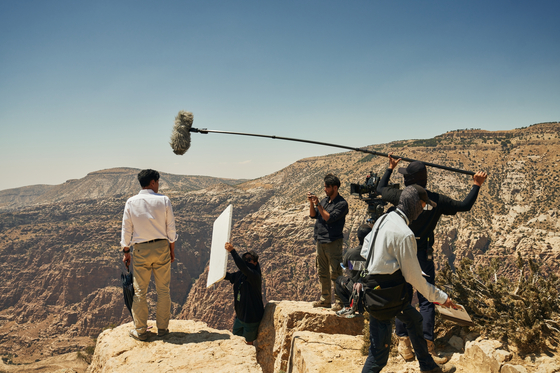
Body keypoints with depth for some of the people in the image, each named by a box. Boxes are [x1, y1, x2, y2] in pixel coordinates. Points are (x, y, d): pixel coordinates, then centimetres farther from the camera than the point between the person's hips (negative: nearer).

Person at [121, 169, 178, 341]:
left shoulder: (131, 202, -1)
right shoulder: (164, 200, -3)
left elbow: (126, 230, 2)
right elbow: (171, 228, -1)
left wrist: (126, 252, 11)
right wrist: (172, 250, 8)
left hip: (141, 250, 0)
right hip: (161, 247, 0)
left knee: (140, 292, 9)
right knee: (163, 290, 10)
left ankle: (140, 330, 17)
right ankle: (162, 328, 19)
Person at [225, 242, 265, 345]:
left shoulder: (255, 276, -24)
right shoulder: (240, 274, 2)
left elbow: (243, 267, -43)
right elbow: (229, 276, 22)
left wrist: (232, 251, -48)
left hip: (251, 318, -8)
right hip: (240, 316, 8)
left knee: (248, 342, 10)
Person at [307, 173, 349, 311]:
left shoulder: (342, 203, -8)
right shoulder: (325, 200, 14)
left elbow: (329, 218, -18)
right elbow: (313, 215, 10)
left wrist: (318, 204, -16)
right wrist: (311, 203, -5)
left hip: (333, 242, -7)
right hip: (320, 242, 7)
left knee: (335, 274, -6)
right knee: (322, 273, 12)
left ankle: (339, 301, 1)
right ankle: (325, 299, 22)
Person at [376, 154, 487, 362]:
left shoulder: (400, 197, -9)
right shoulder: (436, 200, -6)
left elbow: (380, 189, 10)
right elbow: (464, 206, 6)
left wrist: (390, 168, 23)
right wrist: (476, 185, 17)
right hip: (423, 255, 0)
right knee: (426, 301, 6)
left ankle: (404, 343, 17)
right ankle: (427, 346, 3)